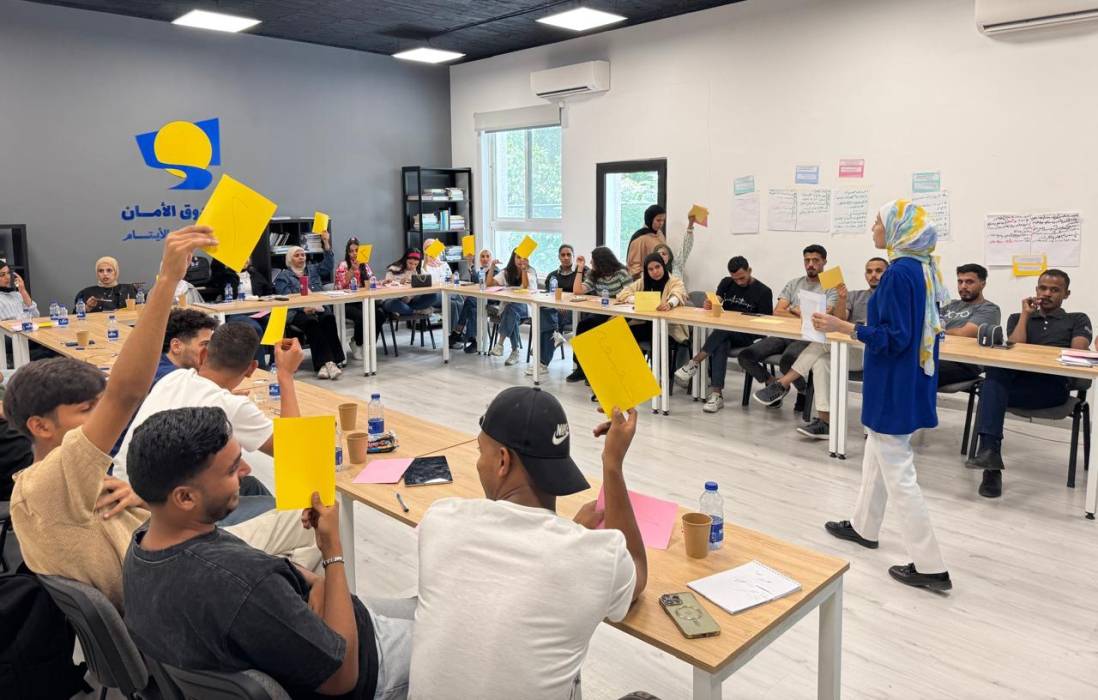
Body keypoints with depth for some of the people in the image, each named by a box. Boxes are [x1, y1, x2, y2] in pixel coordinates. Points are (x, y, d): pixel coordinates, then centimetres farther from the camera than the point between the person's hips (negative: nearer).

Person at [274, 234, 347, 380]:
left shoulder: (312, 270, 27)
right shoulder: (283, 276, 13)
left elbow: (327, 265, 10)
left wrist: (326, 244, 0)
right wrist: (303, 307, -18)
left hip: (318, 308, 3)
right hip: (297, 312, -3)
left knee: (329, 318, -31)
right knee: (312, 323, -35)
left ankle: (325, 363, -39)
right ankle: (328, 361, -46)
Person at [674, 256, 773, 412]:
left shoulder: (763, 291, 3)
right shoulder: (726, 283, 14)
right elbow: (715, 303, 2)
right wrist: (710, 305, -22)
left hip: (747, 336, -2)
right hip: (723, 334, 2)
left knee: (723, 329, -36)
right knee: (720, 346, -35)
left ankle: (694, 363, -33)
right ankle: (716, 395, -42)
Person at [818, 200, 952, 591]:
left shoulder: (899, 272, -21)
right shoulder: (924, 269, 8)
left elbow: (894, 338, -23)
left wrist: (843, 328, -22)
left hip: (894, 386, -10)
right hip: (911, 380, 10)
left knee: (897, 471, -2)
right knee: (877, 453, 23)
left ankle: (929, 567, 4)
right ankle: (864, 527, 39)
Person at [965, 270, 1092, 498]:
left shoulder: (1078, 320, 22)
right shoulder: (1018, 318, 27)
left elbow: (1078, 353, 1)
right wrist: (1025, 314, 9)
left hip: (1052, 387, -2)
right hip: (1016, 383, 2)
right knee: (996, 375, -37)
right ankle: (990, 451, -46)